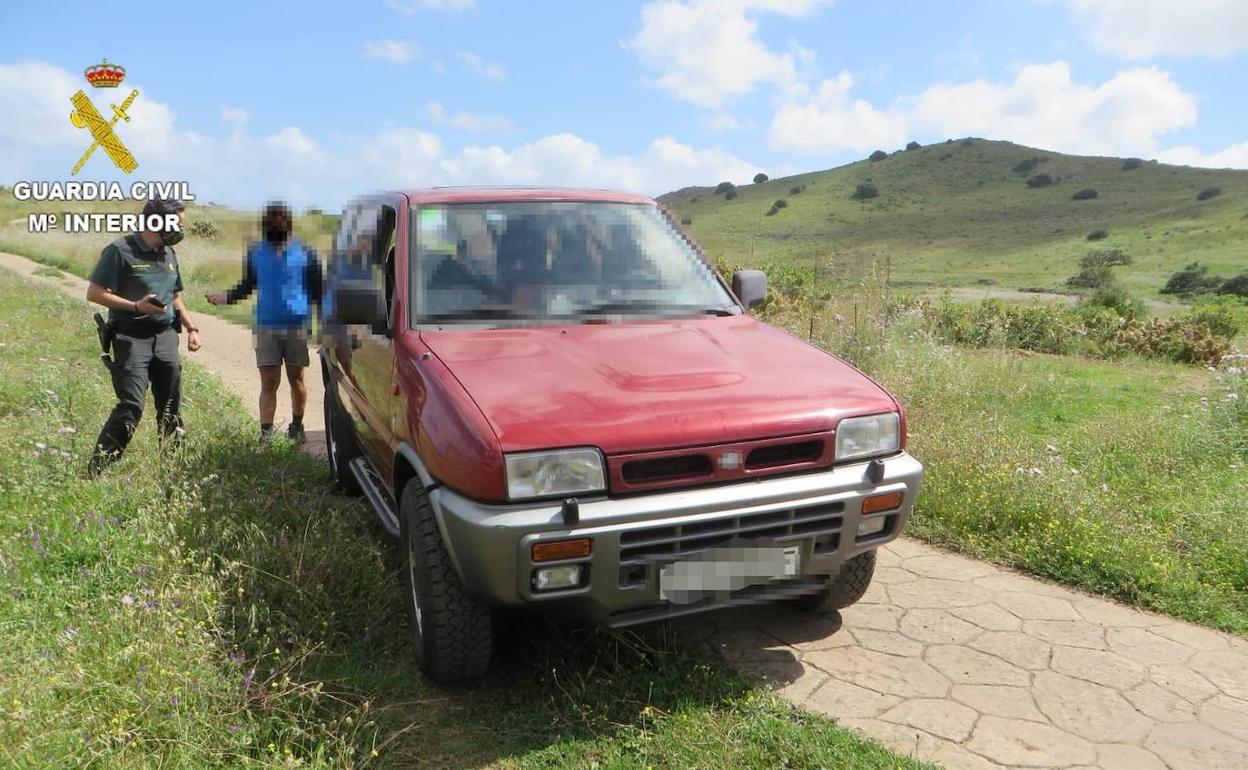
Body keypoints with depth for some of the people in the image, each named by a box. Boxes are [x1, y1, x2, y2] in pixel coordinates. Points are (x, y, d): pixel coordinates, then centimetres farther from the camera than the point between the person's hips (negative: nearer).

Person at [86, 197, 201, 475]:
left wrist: (191, 328, 12)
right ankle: (96, 471, -7)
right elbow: (94, 293, -9)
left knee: (171, 408, 10)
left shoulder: (169, 254, 14)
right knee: (131, 407, -15)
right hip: (132, 339, -7)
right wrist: (136, 306, -19)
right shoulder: (120, 251, -7)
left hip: (166, 338, 7)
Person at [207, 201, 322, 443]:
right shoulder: (255, 253, 7)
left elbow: (317, 289, 3)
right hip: (266, 326, 1)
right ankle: (265, 434, 3)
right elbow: (247, 286, 16)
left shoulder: (305, 253, 1)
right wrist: (227, 297, -2)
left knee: (296, 378, 9)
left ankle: (297, 425, 25)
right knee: (269, 383, 0)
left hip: (297, 326, -1)